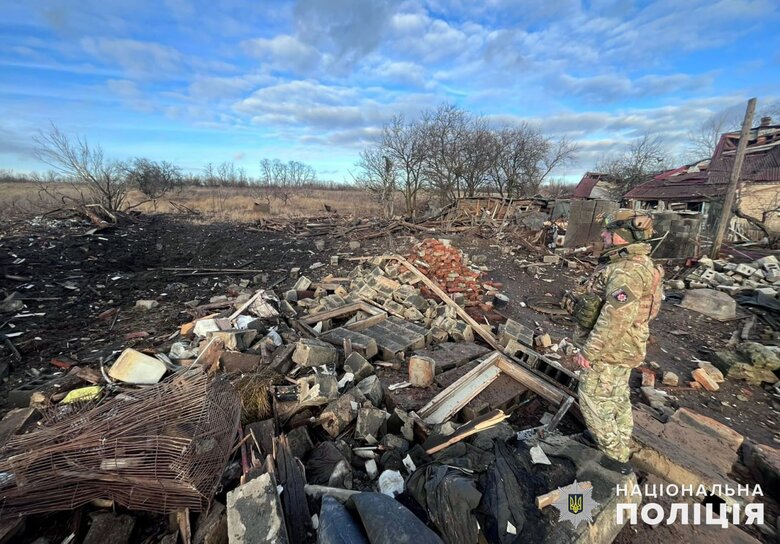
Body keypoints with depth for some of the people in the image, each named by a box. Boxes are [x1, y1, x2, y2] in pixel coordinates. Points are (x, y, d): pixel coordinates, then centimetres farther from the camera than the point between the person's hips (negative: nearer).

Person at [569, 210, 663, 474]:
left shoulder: (627, 271, -28)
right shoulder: (634, 263, 6)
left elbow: (614, 319, -31)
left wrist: (589, 351, -23)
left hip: (609, 350, -10)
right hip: (622, 346, 10)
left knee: (593, 399, 6)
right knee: (618, 397, 24)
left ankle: (615, 456, 21)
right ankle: (619, 443, 43)